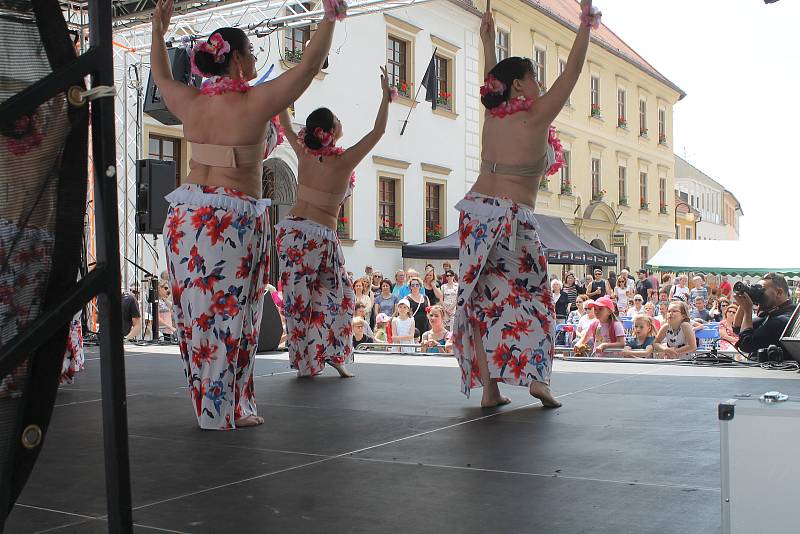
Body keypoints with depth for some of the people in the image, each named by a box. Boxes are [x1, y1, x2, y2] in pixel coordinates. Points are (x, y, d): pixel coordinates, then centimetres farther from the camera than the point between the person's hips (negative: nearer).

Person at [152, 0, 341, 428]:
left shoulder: (190, 102, 5)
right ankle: (230, 411, 12)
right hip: (236, 220, -6)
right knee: (231, 315, 3)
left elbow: (161, 78, 27)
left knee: (195, 313, 10)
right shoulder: (256, 102, -10)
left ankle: (207, 407, 20)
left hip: (186, 215, 6)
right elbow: (309, 64, -5)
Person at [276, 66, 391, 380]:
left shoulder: (304, 153, 1)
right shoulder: (344, 160, -10)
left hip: (291, 228, 4)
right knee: (338, 293, 13)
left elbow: (286, 126, 18)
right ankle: (332, 355, 5)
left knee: (298, 296, 5)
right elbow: (378, 131, -6)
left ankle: (305, 362, 9)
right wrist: (386, 95, 0)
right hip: (321, 234, -4)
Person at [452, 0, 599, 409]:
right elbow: (571, 72, -4)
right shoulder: (536, 118, -6)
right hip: (512, 218, -5)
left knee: (482, 297, 4)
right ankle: (535, 377, -3)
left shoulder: (492, 114, 8)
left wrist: (487, 40, 41)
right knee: (530, 294, 8)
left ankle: (488, 386, 1)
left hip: (477, 211, 5)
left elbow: (491, 80, 27)